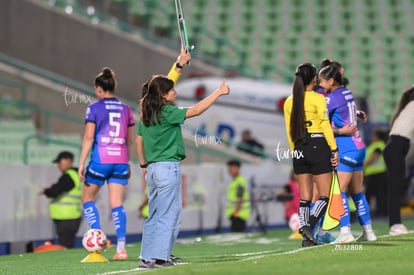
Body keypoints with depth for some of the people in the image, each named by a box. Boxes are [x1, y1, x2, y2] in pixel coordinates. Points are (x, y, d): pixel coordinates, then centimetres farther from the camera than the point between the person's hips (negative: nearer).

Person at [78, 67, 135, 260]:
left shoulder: (94, 108, -2)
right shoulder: (125, 109, 11)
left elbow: (89, 137, -7)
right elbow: (130, 141, 14)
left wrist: (81, 163, -5)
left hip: (100, 159, -4)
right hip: (121, 161, 4)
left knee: (88, 198, 14)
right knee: (117, 204, 3)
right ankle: (121, 247, -5)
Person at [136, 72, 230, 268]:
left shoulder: (146, 114, 10)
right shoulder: (167, 112, -13)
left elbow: (139, 140, 16)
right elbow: (195, 110, -19)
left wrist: (144, 164, 26)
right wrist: (219, 92, -15)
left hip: (152, 169, 8)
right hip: (168, 167, -8)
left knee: (154, 215, 12)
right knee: (169, 215, -3)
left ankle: (146, 257, 13)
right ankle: (159, 257, -6)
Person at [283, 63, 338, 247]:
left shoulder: (289, 102, 9)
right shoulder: (318, 98, -7)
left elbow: (289, 130, 11)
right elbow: (325, 125, -9)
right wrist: (334, 149, -6)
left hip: (299, 149, 5)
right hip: (318, 146, -5)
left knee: (305, 197, 7)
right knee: (324, 195, 0)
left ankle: (306, 236, 1)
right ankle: (309, 225, -21)